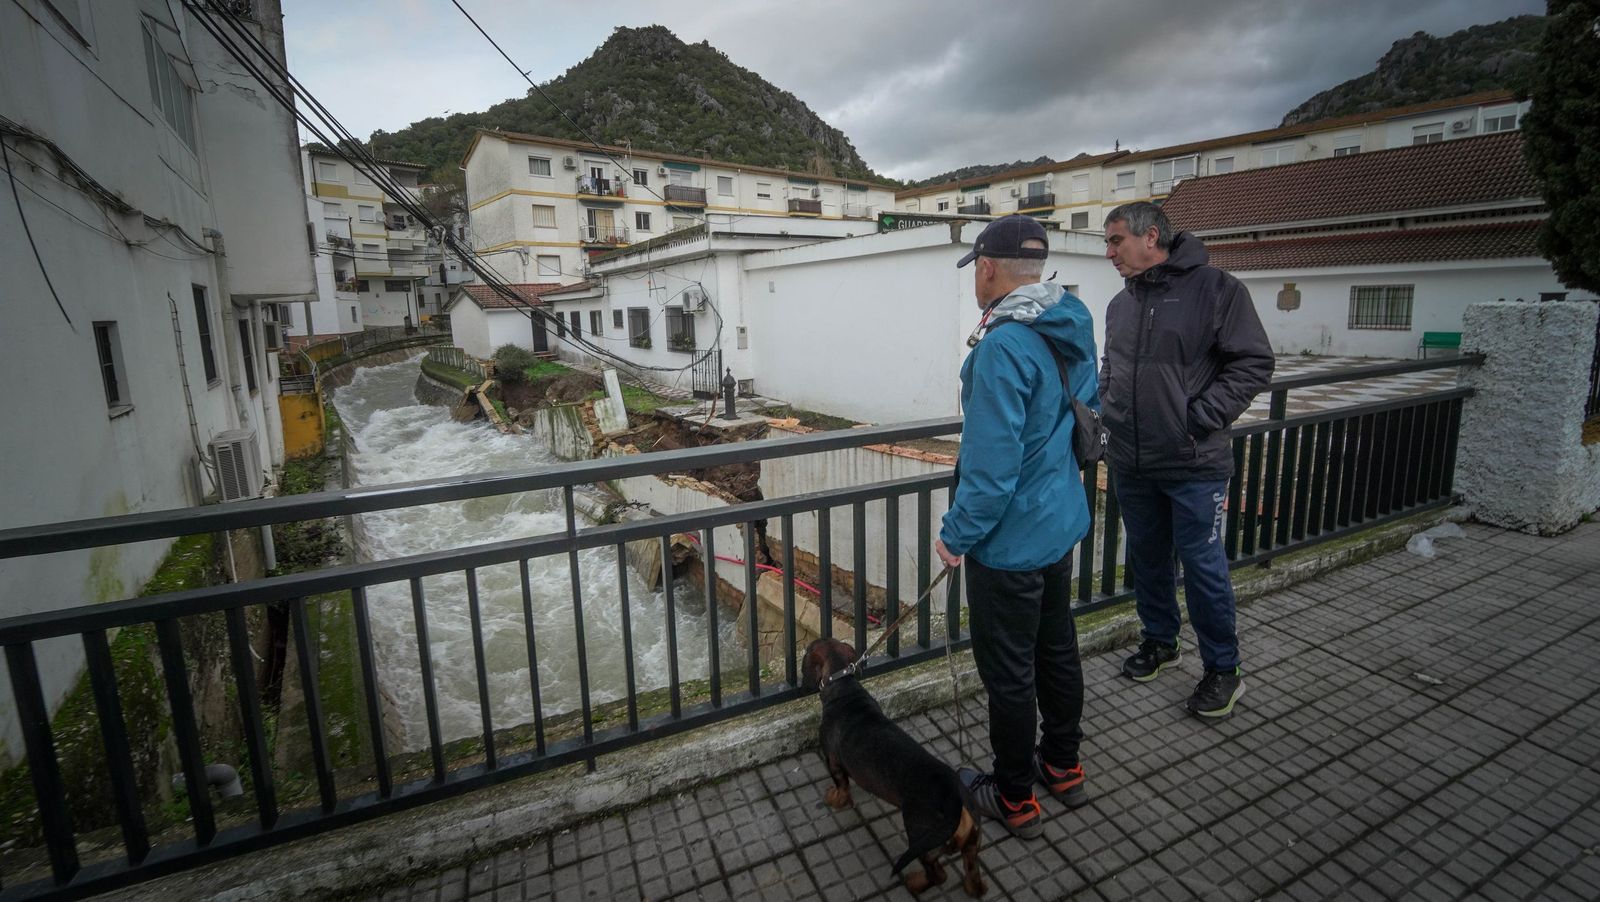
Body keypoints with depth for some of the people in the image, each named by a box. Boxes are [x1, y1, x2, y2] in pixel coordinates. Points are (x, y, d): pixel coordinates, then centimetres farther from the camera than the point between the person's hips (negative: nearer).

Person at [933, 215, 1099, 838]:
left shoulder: (1004, 346, -26)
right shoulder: (1075, 327, 3)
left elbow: (991, 463, -27)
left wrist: (957, 534, -14)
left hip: (1009, 540, -9)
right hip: (1061, 525, 9)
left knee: (1008, 671, 8)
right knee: (1057, 649, 22)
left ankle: (1014, 798, 27)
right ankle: (1063, 766, 42)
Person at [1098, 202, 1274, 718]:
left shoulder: (1215, 288, -9)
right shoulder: (1121, 303, 10)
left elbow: (1254, 363, -10)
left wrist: (1201, 418, -16)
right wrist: (1108, 404, 6)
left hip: (1193, 465, -6)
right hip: (1130, 463, 6)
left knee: (1203, 566, 3)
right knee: (1147, 558, 17)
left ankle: (1223, 670, 21)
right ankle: (1159, 641, 37)